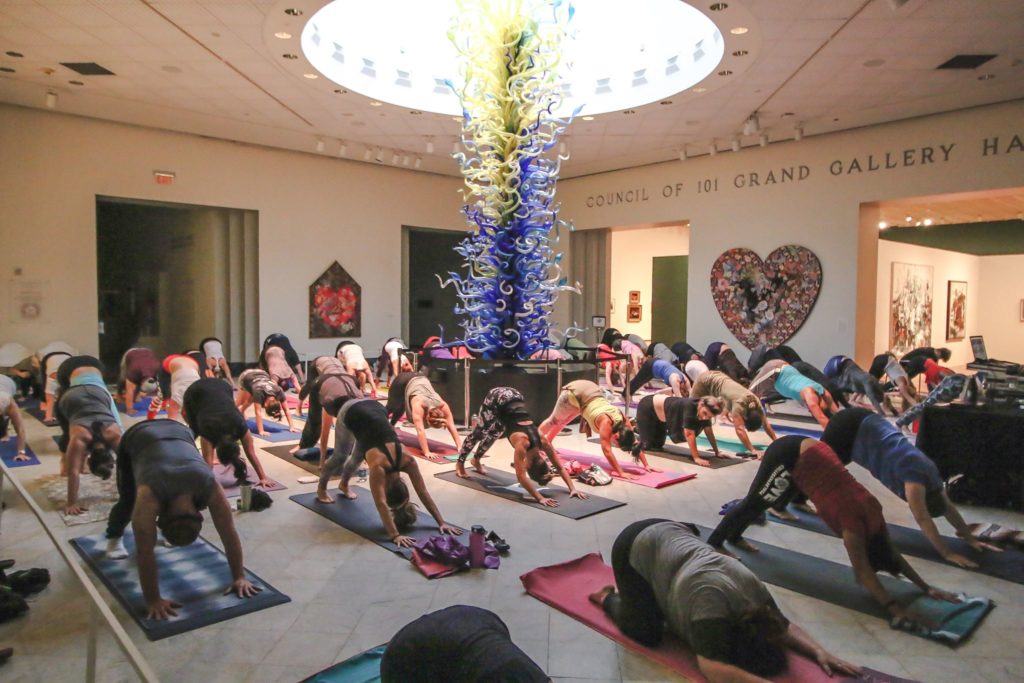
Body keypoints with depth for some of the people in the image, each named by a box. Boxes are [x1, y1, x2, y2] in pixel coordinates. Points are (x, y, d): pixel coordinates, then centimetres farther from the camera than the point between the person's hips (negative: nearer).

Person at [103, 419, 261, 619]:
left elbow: (230, 534, -25)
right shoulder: (149, 495, -41)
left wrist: (239, 577, -21)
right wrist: (153, 600, -32)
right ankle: (114, 537, 30)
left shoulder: (210, 488, -34)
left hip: (178, 432, 2)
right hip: (136, 438, -2)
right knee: (129, 502, 0)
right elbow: (144, 552, -36)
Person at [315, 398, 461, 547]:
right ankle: (321, 488, 40)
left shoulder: (408, 461, -23)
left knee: (358, 456, 21)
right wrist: (395, 535, -46)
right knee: (341, 456, 12)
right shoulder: (378, 466, -34)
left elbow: (424, 493, -19)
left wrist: (441, 522, -23)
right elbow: (381, 504, -39)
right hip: (351, 412, -4)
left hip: (375, 409, 4)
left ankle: (343, 484, 49)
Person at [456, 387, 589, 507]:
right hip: (497, 399, -5)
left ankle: (476, 459, 48)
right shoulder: (522, 442, -33)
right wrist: (540, 498, -43)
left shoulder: (543, 440, -18)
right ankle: (460, 463, 35)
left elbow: (560, 467, -9)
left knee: (494, 434, 23)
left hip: (514, 398, 5)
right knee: (480, 432, 12)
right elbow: (521, 476, -37)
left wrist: (572, 489, -18)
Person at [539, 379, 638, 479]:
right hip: (574, 393, -6)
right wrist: (621, 472, -45)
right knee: (555, 421, 19)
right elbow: (607, 450, -42)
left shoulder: (623, 420, -20)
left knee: (561, 421, 29)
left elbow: (635, 442, -13)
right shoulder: (606, 422, -39)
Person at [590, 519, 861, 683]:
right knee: (647, 633, -11)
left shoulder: (756, 590, -15)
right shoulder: (713, 602, -36)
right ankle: (608, 598, 14)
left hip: (671, 533, 7)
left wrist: (819, 652, -15)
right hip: (636, 547, -7)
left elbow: (784, 625, 1)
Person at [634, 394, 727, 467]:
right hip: (647, 408, -8)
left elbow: (709, 432, -7)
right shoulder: (690, 407, -41)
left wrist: (717, 452, -5)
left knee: (658, 445, 19)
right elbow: (689, 434, -40)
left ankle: (635, 427, 42)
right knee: (647, 445, -9)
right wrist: (696, 457, -41)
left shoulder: (705, 411, -19)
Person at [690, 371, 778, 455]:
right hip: (706, 381, -7)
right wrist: (753, 450, -50)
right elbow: (740, 430, -45)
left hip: (719, 378, 7)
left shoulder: (757, 404, -17)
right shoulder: (739, 404, -39)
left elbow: (766, 425, -5)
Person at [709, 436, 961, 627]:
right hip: (790, 456, -8)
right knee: (755, 503, 0)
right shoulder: (856, 525, -19)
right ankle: (712, 545, 13)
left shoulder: (872, 512, 1)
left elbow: (893, 554, 11)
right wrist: (893, 607, -28)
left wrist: (926, 588, 10)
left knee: (765, 502, 23)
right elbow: (863, 572, -21)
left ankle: (734, 537, 41)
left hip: (802, 454, 8)